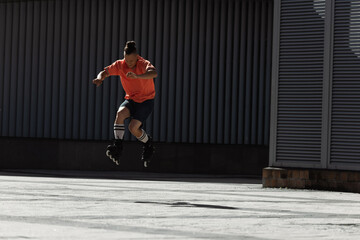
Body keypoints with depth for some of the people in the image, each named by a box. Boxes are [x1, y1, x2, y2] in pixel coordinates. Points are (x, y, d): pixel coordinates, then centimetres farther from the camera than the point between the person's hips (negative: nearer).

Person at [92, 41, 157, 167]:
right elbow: (105, 72, -3)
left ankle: (148, 144, 9)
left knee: (133, 127, -21)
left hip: (146, 101, -4)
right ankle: (117, 146, -28)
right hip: (131, 100, 4)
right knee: (120, 113, -29)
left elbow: (154, 73, -41)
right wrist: (100, 78, -29)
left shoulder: (144, 64, -21)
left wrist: (137, 76, -60)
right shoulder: (120, 65, -6)